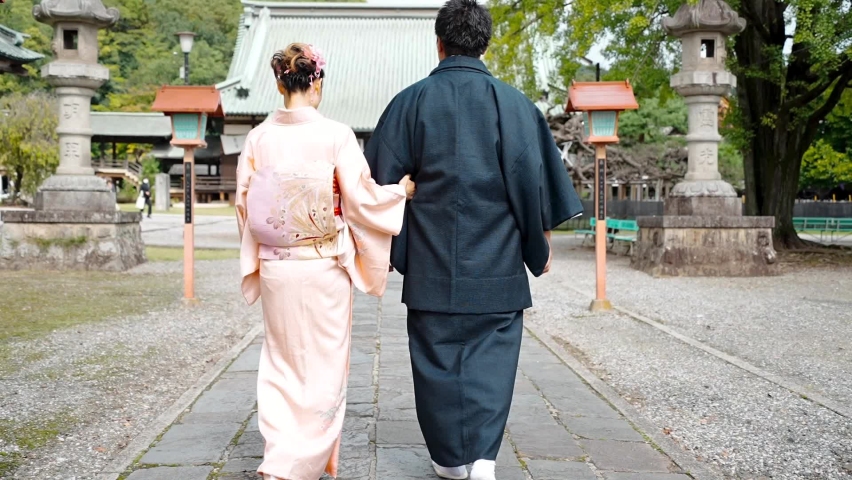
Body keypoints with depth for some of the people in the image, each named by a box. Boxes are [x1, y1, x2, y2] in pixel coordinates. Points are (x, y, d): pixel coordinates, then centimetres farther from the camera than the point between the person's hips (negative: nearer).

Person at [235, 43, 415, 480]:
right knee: (323, 364, 8)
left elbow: (244, 203, 5)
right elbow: (360, 199, -10)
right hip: (323, 268, -3)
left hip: (274, 267, 4)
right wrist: (401, 191, 8)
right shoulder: (336, 135, -11)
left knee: (282, 362, 16)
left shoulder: (258, 137, -1)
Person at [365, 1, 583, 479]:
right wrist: (543, 239, 9)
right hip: (497, 260, 0)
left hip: (432, 259, 1)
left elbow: (381, 176, 2)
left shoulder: (412, 101, -1)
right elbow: (536, 176, -2)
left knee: (438, 353, 11)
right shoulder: (513, 103, -2)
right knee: (492, 355, 7)